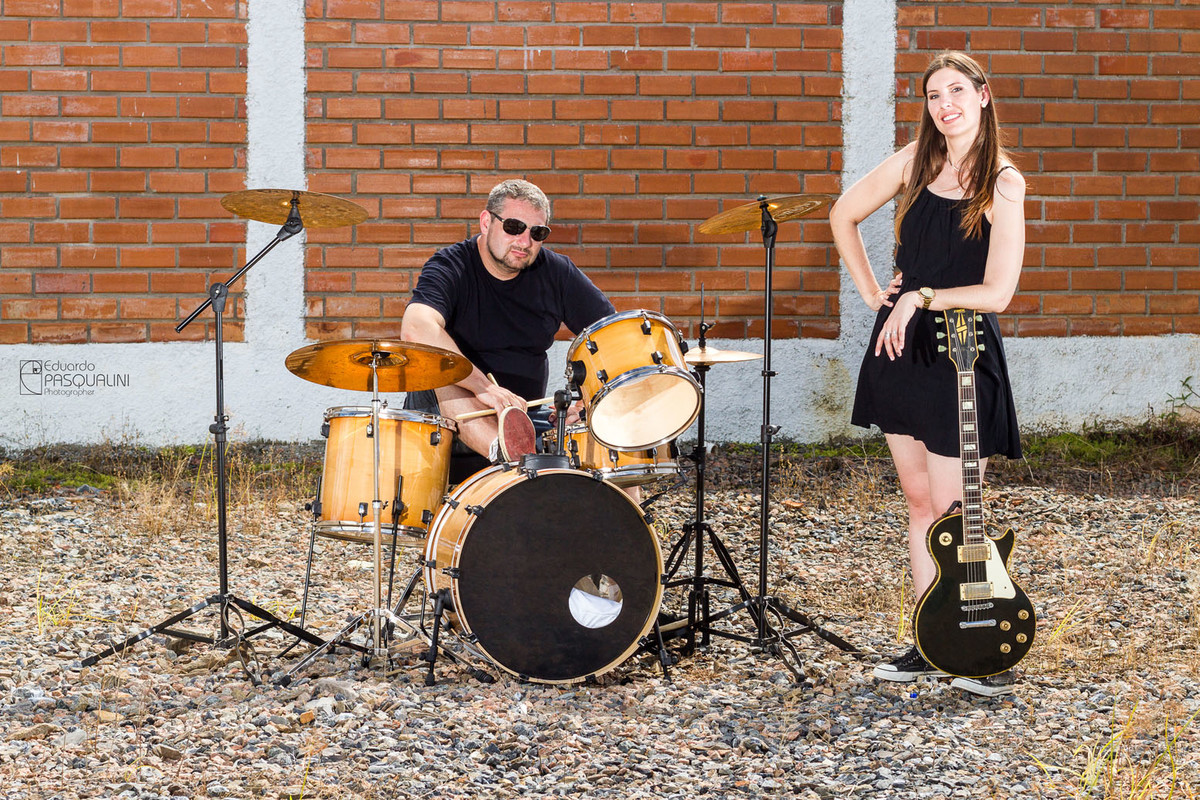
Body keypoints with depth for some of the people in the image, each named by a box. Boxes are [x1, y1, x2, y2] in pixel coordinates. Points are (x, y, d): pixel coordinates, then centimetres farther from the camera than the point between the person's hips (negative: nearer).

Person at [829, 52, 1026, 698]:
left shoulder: (1003, 184, -10)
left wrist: (920, 297, -16)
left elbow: (996, 292, -15)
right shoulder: (917, 161, 3)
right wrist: (872, 294, 10)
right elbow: (843, 216, 16)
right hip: (901, 346, 5)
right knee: (918, 500, 10)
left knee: (949, 509, -6)